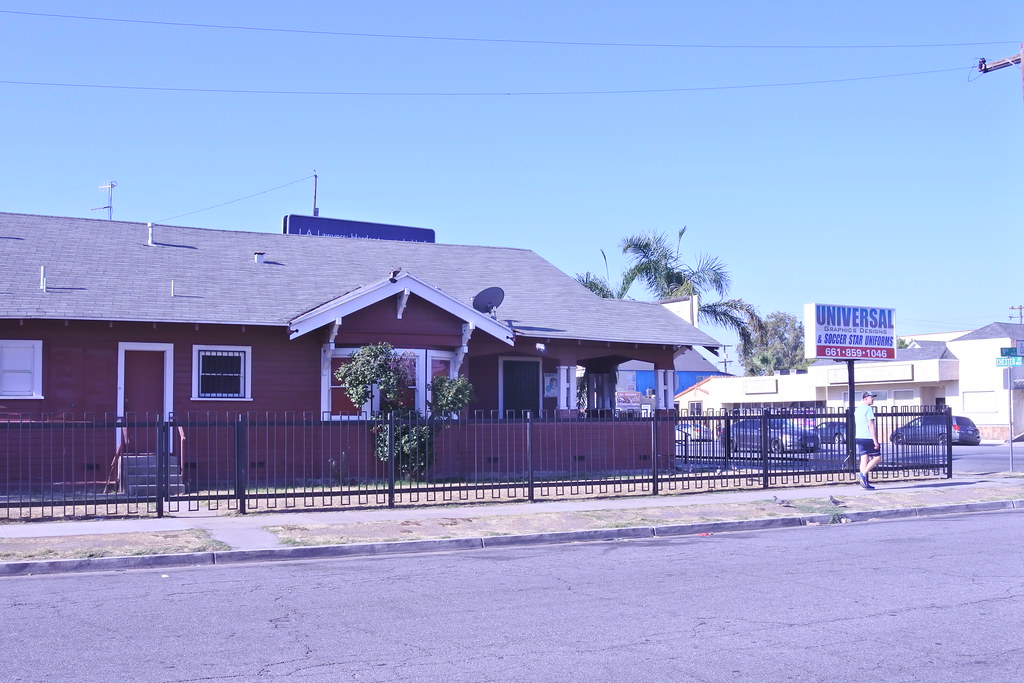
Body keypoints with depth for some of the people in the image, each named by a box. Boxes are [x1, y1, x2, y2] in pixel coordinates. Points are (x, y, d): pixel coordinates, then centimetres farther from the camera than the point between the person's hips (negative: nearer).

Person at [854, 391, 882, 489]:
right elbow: (870, 425, -16)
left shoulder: (857, 409, 17)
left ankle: (864, 483, 3)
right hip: (868, 438, -8)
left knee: (864, 459, 7)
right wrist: (875, 441, -17)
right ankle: (863, 474, -10)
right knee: (877, 457, 1)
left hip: (859, 438, 8)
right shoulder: (868, 409, -10)